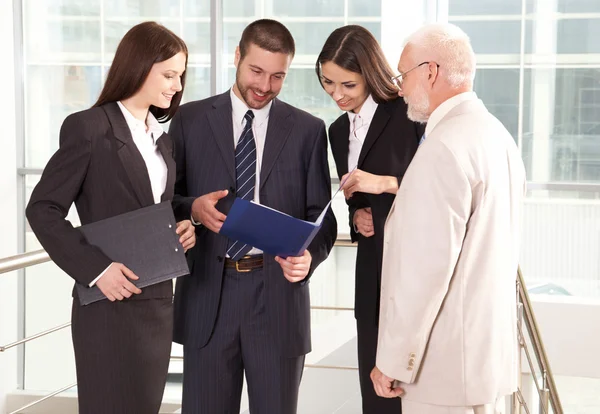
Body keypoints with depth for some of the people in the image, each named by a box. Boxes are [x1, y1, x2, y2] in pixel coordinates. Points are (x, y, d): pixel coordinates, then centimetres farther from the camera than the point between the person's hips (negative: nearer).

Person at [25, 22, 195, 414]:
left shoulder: (162, 138, 13)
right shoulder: (88, 127, -9)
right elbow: (42, 210, -11)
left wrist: (184, 226, -2)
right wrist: (95, 268, -20)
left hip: (158, 301, 7)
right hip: (111, 303, -7)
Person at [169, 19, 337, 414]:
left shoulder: (308, 129, 6)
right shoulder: (191, 119, 6)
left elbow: (320, 214, 4)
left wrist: (309, 255, -16)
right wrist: (193, 208, -14)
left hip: (278, 292, 0)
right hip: (208, 293, 0)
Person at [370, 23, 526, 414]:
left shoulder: (445, 147, -19)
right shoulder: (498, 135, 10)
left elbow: (425, 266, -22)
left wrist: (393, 361, -16)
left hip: (447, 362, -9)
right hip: (492, 349, 9)